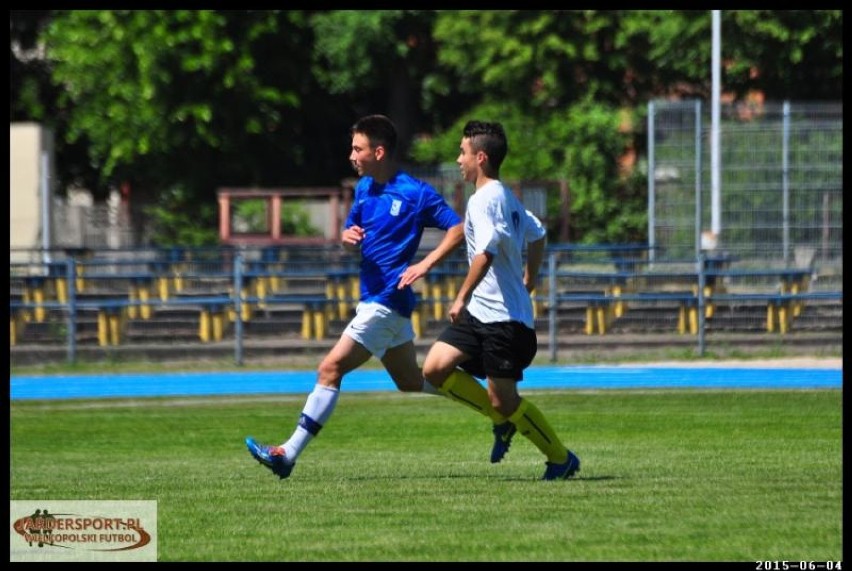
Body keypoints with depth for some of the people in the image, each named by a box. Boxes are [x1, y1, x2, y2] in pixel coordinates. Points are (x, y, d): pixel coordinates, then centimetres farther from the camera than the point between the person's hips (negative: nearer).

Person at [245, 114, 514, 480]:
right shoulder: (364, 188, 10)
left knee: (331, 369, -13)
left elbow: (459, 229, -13)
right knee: (410, 380, 18)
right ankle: (499, 412, 27)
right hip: (373, 298, 10)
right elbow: (351, 235, 18)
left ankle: (289, 454, -13)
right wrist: (347, 236, -6)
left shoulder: (415, 194, -13)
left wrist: (425, 265, -23)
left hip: (386, 302, -10)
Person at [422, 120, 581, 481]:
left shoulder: (483, 200, -15)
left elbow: (486, 251, -29)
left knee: (504, 401, -5)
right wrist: (528, 281, 37)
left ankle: (561, 459, 8)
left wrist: (462, 297, -28)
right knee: (435, 369, -1)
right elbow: (537, 233, 28)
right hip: (481, 312, 9)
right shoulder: (507, 197, 15)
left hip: (503, 316, -9)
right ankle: (504, 420, 11)